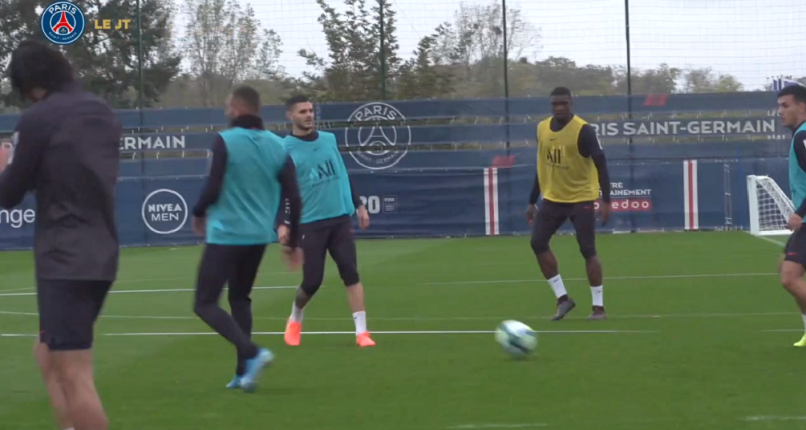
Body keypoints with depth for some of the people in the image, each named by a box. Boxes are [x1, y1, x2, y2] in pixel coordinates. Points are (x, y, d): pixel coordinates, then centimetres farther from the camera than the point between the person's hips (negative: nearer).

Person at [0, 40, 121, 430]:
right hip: (101, 256, 8)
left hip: (65, 261, -8)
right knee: (49, 354, 23)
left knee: (74, 377, -10)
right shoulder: (104, 114, 12)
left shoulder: (36, 120, -9)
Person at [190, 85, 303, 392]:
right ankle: (244, 373, 16)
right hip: (259, 237, 6)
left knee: (205, 304, 0)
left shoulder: (225, 141, -11)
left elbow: (213, 189, -14)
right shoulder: (277, 146, 4)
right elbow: (294, 198, 3)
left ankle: (252, 353, -19)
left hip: (225, 235, -6)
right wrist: (292, 243, 12)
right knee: (240, 299, 22)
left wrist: (198, 214, 7)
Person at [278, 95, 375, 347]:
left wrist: (359, 205, 17)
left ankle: (361, 332, -5)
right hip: (310, 224, -4)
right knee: (312, 280, -2)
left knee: (350, 273, -6)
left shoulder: (329, 139, 9)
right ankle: (295, 319, 28)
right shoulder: (284, 149, -5)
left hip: (340, 219, 4)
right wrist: (282, 223, -15)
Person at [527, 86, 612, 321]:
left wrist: (606, 200, -23)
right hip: (553, 198, 6)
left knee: (587, 250, -5)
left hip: (581, 199, -6)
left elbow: (600, 165, -15)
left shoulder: (583, 130, -15)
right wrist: (532, 201, 15)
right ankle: (562, 297, 6)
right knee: (538, 243, -4)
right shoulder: (542, 128, 4)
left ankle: (598, 306, 4)